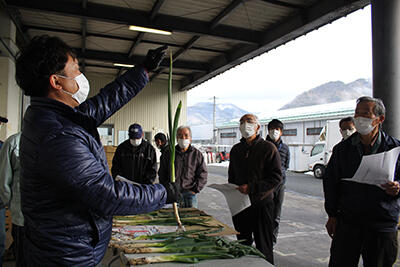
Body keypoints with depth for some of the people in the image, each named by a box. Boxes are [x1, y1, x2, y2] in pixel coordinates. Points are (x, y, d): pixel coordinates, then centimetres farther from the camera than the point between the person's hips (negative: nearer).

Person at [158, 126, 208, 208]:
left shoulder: (197, 154, 7)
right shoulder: (169, 154, 10)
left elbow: (202, 174, 5)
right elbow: (162, 174, 15)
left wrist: (195, 190, -4)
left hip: (190, 193, 0)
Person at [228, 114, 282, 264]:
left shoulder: (268, 148, -7)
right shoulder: (236, 150, 10)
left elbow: (277, 178, -13)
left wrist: (252, 188, -21)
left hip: (261, 204, -5)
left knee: (263, 247, 5)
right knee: (242, 244, 17)